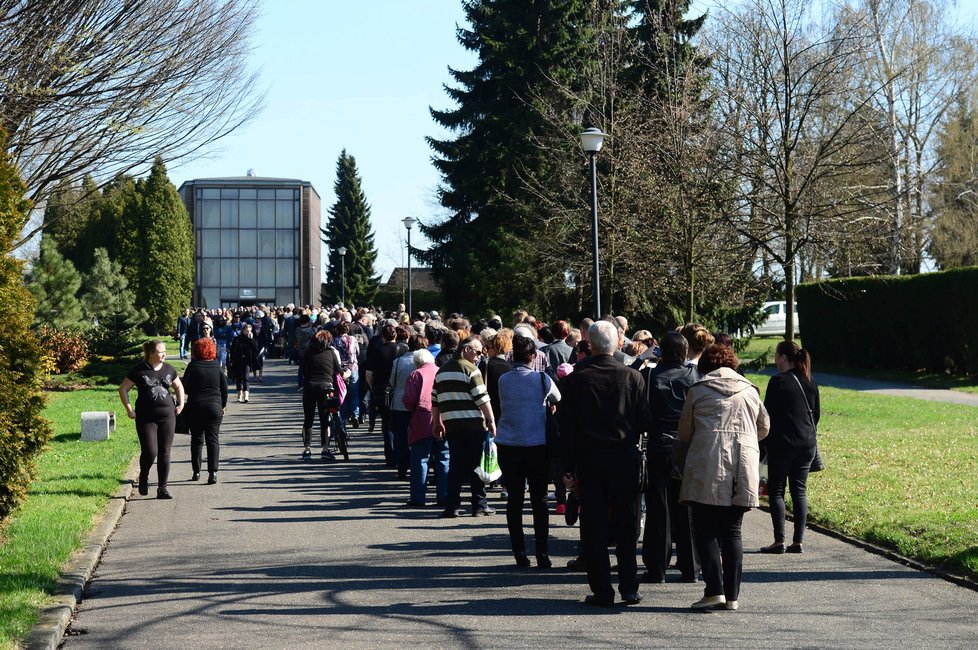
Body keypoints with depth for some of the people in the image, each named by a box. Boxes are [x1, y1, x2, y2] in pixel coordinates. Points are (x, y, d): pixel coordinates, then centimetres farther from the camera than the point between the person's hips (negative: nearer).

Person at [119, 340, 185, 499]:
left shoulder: (168, 369, 7)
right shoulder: (139, 371, -5)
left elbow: (178, 386, 24)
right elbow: (123, 389, 1)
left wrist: (180, 404, 13)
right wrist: (129, 409, -4)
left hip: (167, 416, 3)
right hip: (146, 418, -3)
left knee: (165, 453, 2)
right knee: (150, 452, -11)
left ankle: (162, 488, 8)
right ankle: (143, 478, 19)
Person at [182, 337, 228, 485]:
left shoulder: (192, 366, -6)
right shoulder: (217, 366, 0)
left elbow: (184, 387, -7)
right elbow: (224, 388, 4)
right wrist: (223, 405, 16)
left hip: (195, 407, -1)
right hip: (215, 406, 1)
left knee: (196, 439, 10)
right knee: (213, 439, 1)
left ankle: (196, 472, 13)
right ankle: (213, 472, -11)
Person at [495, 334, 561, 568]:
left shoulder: (503, 381, 0)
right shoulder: (542, 379, -6)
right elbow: (558, 402, 12)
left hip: (508, 445, 2)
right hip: (537, 445, -2)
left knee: (514, 499, 6)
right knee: (539, 500, 4)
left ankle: (519, 553, 5)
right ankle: (542, 554, 1)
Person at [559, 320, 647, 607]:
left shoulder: (576, 379, -5)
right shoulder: (633, 377, -4)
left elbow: (567, 428, -3)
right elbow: (643, 422, -2)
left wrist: (569, 468, 2)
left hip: (589, 458, -1)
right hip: (625, 458, 1)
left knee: (594, 526, 4)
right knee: (626, 524, 10)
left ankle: (601, 591, 4)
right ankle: (629, 588, 11)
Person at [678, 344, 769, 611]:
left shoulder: (698, 391, 6)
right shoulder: (749, 391, 14)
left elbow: (684, 432, 11)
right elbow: (763, 427, 23)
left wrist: (684, 462, 28)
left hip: (706, 468, -3)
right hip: (743, 468, 3)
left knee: (705, 531, 1)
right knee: (732, 532, 9)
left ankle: (714, 590, -10)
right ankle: (732, 595, 7)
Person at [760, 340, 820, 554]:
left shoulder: (778, 381, -11)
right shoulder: (809, 383, 9)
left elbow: (769, 414, -11)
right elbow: (817, 413, 15)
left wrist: (764, 442, -1)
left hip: (782, 444, -6)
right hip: (807, 444, 6)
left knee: (776, 491, 2)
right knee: (799, 491, 9)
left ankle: (779, 541, -4)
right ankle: (798, 541, 6)